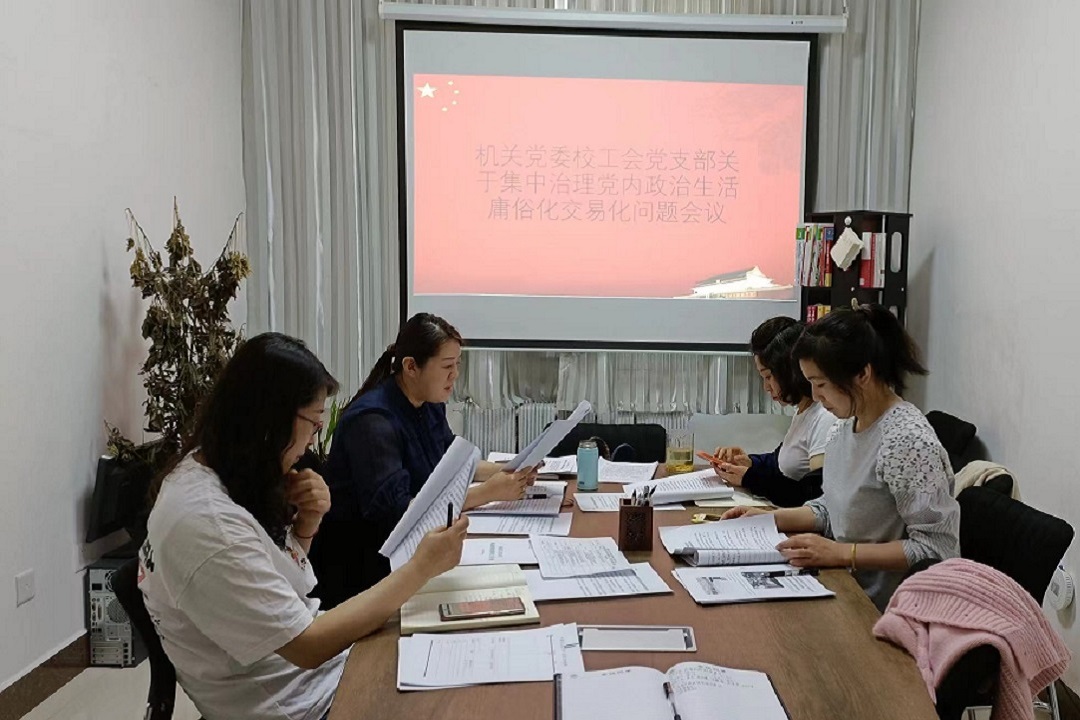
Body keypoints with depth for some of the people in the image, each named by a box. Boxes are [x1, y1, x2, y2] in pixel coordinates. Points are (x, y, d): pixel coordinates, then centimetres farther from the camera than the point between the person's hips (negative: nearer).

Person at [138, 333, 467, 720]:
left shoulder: (217, 470, -3)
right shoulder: (205, 524, -31)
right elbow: (308, 646, -27)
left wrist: (307, 519, -10)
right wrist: (422, 567, -24)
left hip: (308, 646, 8)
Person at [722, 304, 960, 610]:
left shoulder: (906, 440, -21)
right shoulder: (844, 427, 6)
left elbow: (935, 547, -21)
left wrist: (841, 553, -25)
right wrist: (771, 518, 3)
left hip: (883, 611, -7)